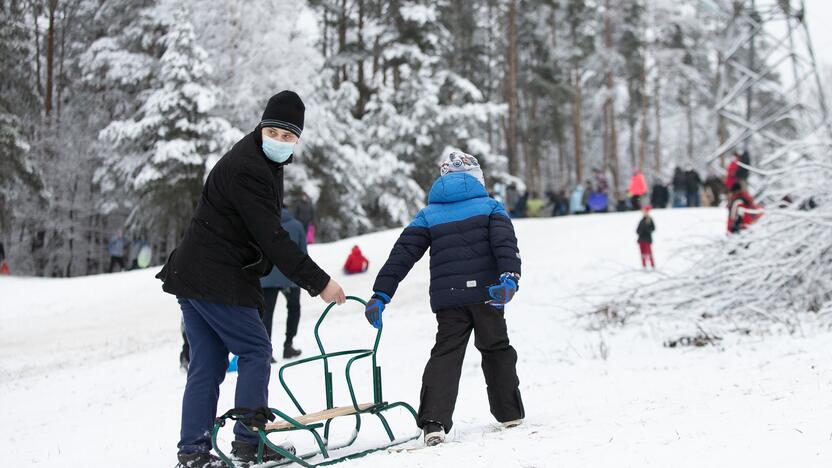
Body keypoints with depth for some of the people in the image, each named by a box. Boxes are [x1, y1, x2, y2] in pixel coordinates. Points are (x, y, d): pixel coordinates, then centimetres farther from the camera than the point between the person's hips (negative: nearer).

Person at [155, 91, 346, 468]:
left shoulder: (263, 165, 16)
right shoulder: (246, 168, -18)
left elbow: (264, 233, 21)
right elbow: (271, 238, -23)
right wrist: (319, 282, -21)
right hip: (217, 280, -10)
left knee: (207, 363, 9)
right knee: (256, 350, -3)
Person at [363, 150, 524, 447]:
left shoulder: (429, 215, 13)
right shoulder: (490, 207, 10)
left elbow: (401, 255, 5)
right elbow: (506, 244, -10)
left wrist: (381, 294, 2)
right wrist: (509, 277, -24)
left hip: (447, 299, 1)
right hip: (485, 293, -1)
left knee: (445, 355, 2)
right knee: (497, 349, 17)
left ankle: (434, 422, -14)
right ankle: (510, 413, 21)